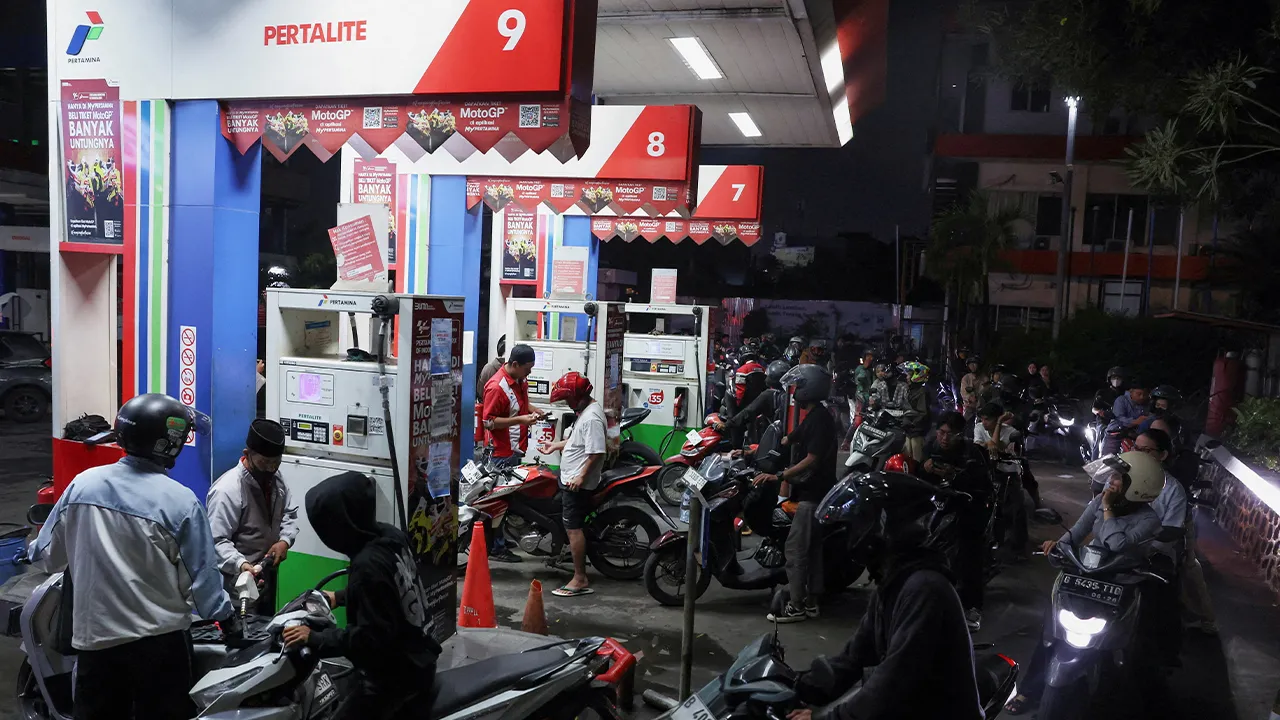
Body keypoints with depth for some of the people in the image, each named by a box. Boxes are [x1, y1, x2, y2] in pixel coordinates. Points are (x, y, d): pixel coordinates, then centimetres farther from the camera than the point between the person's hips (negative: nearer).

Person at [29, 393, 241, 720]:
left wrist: (33, 549, 31)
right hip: (158, 638, -4)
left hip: (93, 634, 4)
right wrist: (227, 618, 4)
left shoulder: (83, 484, -5)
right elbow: (201, 574, -11)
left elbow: (50, 554, 8)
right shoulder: (180, 501, -17)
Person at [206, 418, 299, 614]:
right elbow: (217, 541, -26)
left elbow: (289, 512, 11)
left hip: (267, 575, 8)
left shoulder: (275, 478, 0)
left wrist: (285, 540, -8)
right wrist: (240, 564, -41)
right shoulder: (227, 490, -24)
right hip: (238, 582, -7)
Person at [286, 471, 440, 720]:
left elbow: (371, 637, -26)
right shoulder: (390, 535, -3)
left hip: (393, 675, -9)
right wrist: (340, 597, 20)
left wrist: (315, 638, -19)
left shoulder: (368, 565, -29)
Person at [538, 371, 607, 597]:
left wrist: (581, 477, -26)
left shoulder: (592, 418, -23)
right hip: (570, 478, 11)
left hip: (578, 483, -11)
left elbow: (597, 452, -28)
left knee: (573, 527, -8)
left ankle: (580, 580, -4)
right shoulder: (586, 411, 11)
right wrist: (556, 445, 21)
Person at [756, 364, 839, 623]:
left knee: (795, 548, -9)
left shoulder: (820, 419, -16)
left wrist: (778, 476, -27)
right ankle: (810, 601, 21)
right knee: (811, 546, 14)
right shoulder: (813, 417, 16)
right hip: (813, 492, 11)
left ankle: (796, 606, -5)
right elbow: (785, 442, 19)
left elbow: (811, 460, -23)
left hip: (813, 493, -11)